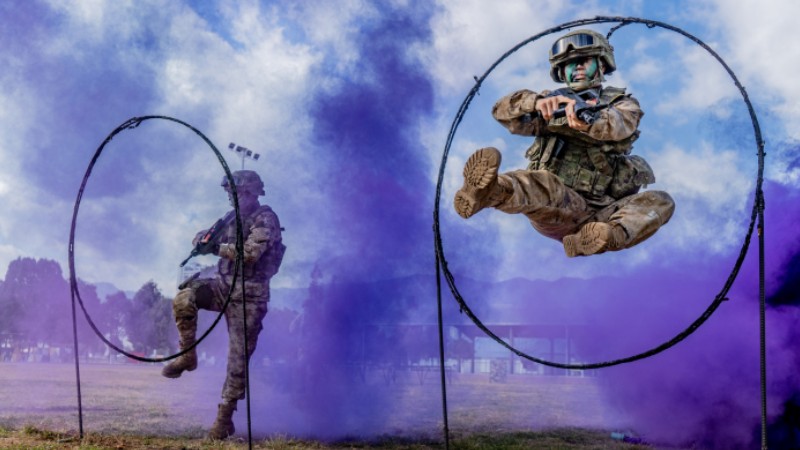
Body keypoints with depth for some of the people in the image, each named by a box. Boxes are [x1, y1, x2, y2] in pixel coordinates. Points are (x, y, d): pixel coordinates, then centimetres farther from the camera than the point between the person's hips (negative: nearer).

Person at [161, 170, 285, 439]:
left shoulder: (265, 219, -10)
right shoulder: (232, 218, 13)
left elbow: (251, 252, -23)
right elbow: (202, 239, 14)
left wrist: (218, 248, -18)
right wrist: (205, 237, -10)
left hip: (248, 294, -6)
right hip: (223, 285, 6)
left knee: (238, 357, -3)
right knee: (184, 297, -22)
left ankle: (225, 417, 6)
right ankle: (187, 355, -4)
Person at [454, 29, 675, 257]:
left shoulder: (622, 103, 18)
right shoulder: (555, 103, 22)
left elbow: (620, 125, -10)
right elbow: (503, 110, 4)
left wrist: (587, 119, -35)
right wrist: (536, 102, -20)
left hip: (602, 214, 1)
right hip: (557, 210, -1)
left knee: (661, 202, -23)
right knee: (541, 183, -32)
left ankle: (608, 237, -52)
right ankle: (486, 193, -66)